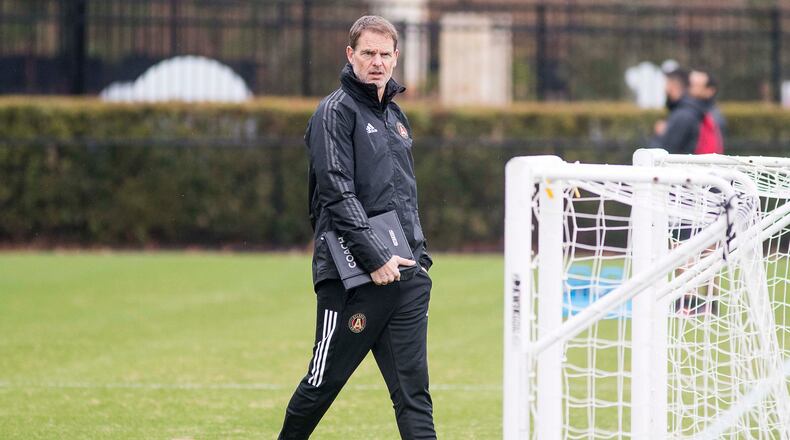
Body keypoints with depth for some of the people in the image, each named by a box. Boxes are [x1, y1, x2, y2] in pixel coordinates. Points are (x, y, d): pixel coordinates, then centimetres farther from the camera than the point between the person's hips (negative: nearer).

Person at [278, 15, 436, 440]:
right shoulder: (336, 111, -5)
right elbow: (338, 195, -14)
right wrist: (375, 257, -19)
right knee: (324, 381, 2)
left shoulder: (395, 116, 19)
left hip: (406, 277, 7)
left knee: (413, 389, 0)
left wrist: (419, 253, 13)